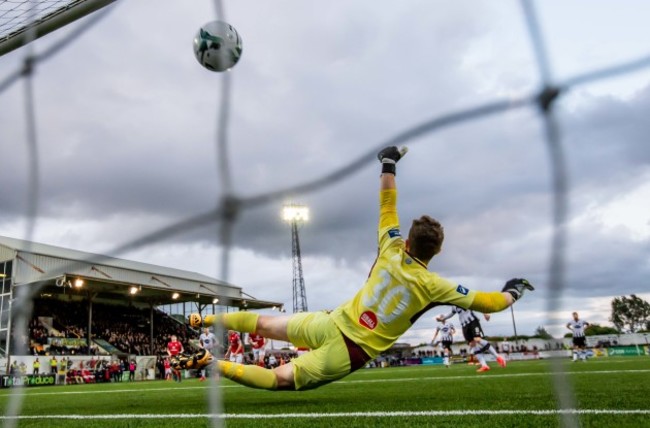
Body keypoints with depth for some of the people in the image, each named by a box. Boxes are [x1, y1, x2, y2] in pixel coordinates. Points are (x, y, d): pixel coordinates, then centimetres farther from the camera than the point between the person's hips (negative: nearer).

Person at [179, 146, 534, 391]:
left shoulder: (391, 251, -1)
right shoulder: (432, 285, -8)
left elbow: (387, 207, 12)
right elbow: (487, 303, 2)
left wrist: (388, 165, 21)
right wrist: (512, 292, 21)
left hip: (331, 324, 3)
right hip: (351, 353, -3)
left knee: (265, 324, 22)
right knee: (280, 379, -2)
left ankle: (206, 320, 22)